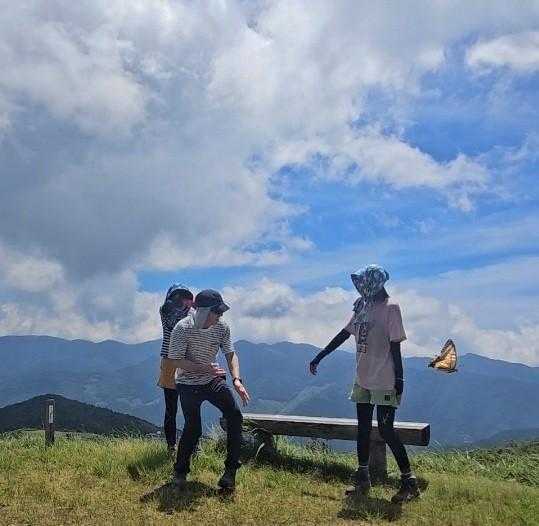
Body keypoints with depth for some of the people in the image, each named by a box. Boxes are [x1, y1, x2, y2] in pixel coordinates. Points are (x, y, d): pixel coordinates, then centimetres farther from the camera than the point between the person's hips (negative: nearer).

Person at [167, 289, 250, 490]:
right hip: (189, 385, -4)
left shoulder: (222, 327, -9)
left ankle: (230, 470, 1)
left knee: (235, 417, -11)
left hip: (213, 380, 4)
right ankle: (180, 471, 23)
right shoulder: (183, 328, -22)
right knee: (193, 428, -3)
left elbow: (230, 354, -2)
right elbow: (176, 360, -20)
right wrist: (205, 368, -31)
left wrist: (237, 379, -19)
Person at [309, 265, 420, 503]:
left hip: (384, 383, -8)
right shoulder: (362, 307, 10)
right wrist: (319, 357, 17)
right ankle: (363, 479, 22)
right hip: (363, 380, 8)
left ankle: (409, 481, 6)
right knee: (363, 428, 12)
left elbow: (395, 346, -14)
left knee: (386, 430, -6)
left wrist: (399, 378, -15)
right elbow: (344, 334, 15)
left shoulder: (390, 308, -12)